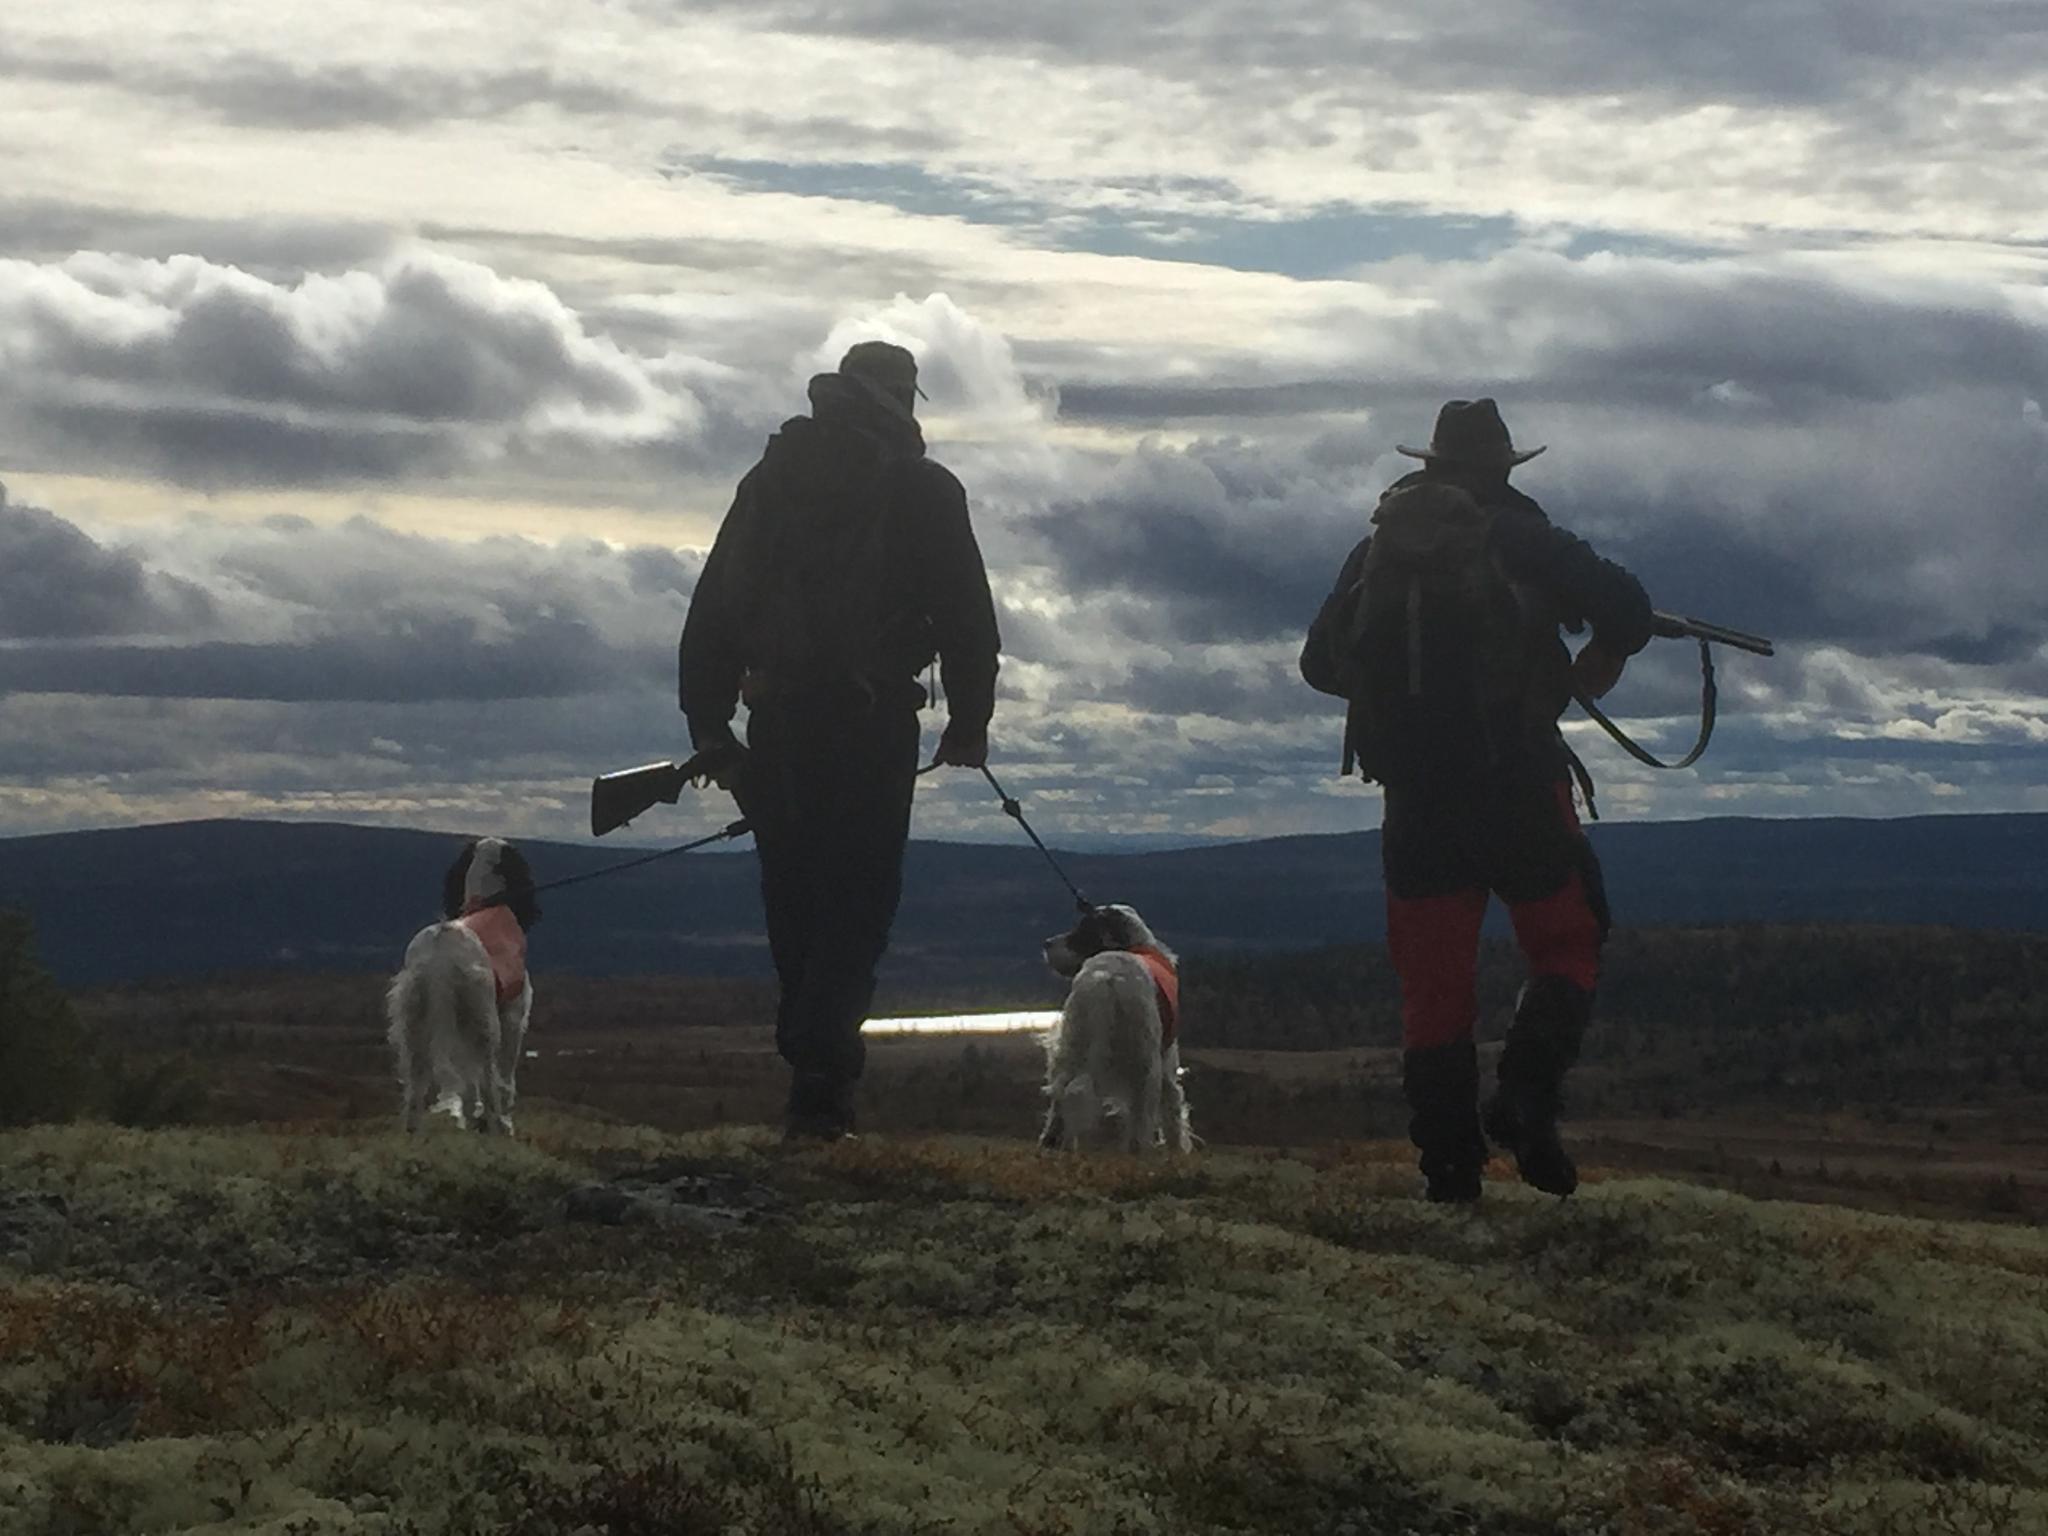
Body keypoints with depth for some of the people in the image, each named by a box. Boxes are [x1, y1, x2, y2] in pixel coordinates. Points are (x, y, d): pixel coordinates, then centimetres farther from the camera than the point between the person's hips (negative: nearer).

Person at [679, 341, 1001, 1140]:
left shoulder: (768, 479, 13)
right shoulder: (924, 490, 0)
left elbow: (711, 610, 12)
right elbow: (967, 617, -2)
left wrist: (710, 728, 14)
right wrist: (969, 722, 7)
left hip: (777, 723, 4)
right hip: (870, 726, -4)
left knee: (794, 903, 14)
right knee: (858, 904, -4)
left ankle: (815, 1070, 19)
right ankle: (821, 1088, -16)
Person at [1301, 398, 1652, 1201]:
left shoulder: (1376, 550, 10)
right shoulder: (1520, 539, -2)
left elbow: (1320, 661, 17)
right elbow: (1625, 606, -11)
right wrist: (1598, 665, 9)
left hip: (1415, 796, 4)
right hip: (1515, 786, -3)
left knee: (1433, 982, 8)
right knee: (1566, 946, 10)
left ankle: (1449, 1164, 4)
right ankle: (1525, 1092, -12)